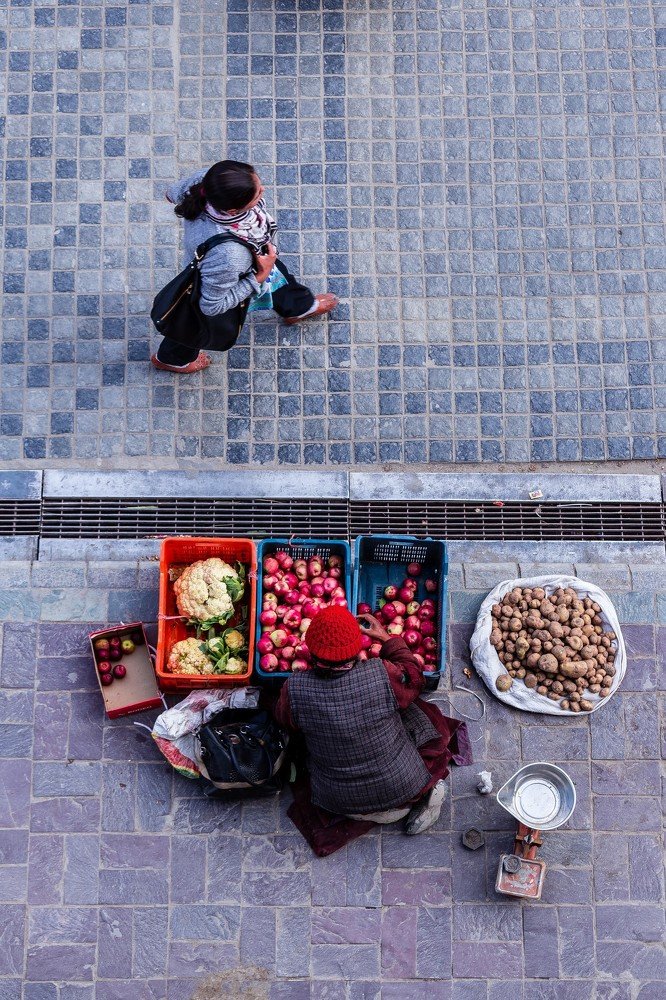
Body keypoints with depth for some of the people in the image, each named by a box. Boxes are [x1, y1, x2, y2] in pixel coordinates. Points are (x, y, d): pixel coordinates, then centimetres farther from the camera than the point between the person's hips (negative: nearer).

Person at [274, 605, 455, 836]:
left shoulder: (294, 690, -23)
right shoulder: (382, 674, -26)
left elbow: (284, 719, 3)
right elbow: (413, 677, -2)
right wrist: (387, 638, 10)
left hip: (338, 802, 1)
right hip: (400, 789, 0)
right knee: (422, 714, 19)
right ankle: (424, 793, 11)